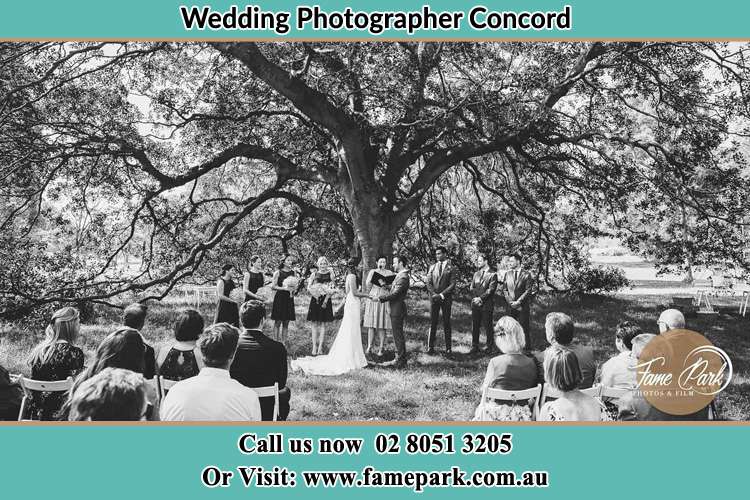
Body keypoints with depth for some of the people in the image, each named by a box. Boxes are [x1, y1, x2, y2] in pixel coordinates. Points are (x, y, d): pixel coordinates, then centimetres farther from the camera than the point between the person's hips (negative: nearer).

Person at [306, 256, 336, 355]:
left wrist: (325, 300, -11)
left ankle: (320, 347, 1)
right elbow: (309, 287, 3)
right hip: (315, 300, 1)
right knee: (315, 324, 1)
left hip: (325, 300, -1)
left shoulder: (330, 274, 5)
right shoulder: (314, 274, 8)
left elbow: (331, 290, -1)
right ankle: (314, 346, 2)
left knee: (323, 324, -1)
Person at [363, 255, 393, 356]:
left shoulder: (389, 273, 9)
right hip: (372, 299, 1)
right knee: (371, 324, 0)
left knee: (382, 325, -2)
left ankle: (381, 348, 3)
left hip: (384, 300, -1)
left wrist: (385, 285, -16)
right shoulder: (372, 271, 11)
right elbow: (367, 284, 1)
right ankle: (369, 347, 7)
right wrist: (373, 275, -11)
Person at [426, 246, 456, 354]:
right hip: (434, 298, 2)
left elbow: (452, 284, -4)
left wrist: (442, 295, -13)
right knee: (433, 322, 0)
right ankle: (430, 347, 4)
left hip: (446, 298, -2)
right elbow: (429, 283, 7)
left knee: (446, 323, 2)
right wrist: (434, 294, -8)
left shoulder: (450, 268, 2)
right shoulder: (432, 267, 12)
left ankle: (448, 347, 8)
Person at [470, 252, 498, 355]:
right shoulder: (476, 274, 17)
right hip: (475, 304, 5)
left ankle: (489, 346, 11)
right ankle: (475, 347, 12)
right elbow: (471, 288, 12)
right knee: (475, 326, 6)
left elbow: (491, 290, -11)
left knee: (487, 326, 0)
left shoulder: (492, 275, -3)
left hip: (487, 305, -5)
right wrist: (475, 297, -5)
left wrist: (481, 298, -16)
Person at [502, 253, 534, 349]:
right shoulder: (507, 274, 10)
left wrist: (518, 302, -13)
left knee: (524, 326, -1)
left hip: (523, 306, -4)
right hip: (511, 306, 4)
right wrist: (510, 301, -5)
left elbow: (528, 291, -7)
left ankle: (529, 347, 7)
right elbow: (504, 290, 9)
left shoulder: (526, 275, -3)